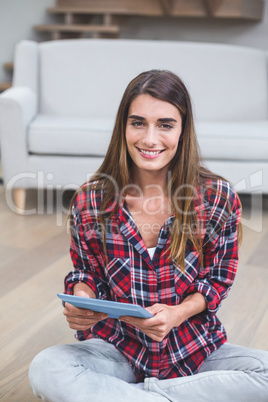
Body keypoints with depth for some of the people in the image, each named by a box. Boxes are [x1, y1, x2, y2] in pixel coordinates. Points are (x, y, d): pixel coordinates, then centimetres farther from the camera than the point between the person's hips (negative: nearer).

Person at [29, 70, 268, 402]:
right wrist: (81, 301, -17)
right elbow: (86, 272, 7)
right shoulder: (90, 201, -7)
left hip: (195, 352, 1)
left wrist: (177, 314, -17)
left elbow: (219, 278, 2)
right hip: (118, 350, -1)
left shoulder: (218, 197, -8)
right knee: (45, 369, -28)